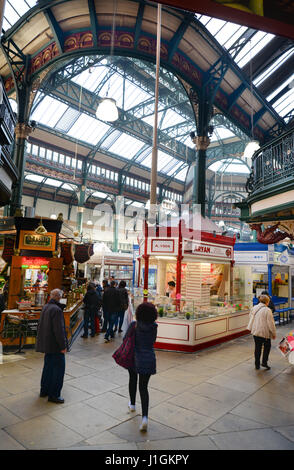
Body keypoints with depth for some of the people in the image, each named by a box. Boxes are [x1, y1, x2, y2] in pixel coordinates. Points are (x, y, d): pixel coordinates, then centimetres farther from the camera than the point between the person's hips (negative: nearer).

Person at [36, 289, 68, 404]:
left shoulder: (45, 307, 6)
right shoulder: (57, 310, -23)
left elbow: (41, 325, 16)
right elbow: (59, 330, -24)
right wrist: (63, 346, -16)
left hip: (46, 343, 9)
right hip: (55, 345, -9)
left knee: (48, 366, 21)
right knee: (59, 368, 3)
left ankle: (44, 390, 34)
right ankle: (54, 395, 10)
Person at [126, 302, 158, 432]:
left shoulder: (134, 325, -14)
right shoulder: (154, 327, -8)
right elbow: (153, 341, 6)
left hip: (134, 358, 0)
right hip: (149, 360, 0)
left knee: (133, 379, 29)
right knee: (143, 387, 11)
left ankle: (132, 404, 47)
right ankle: (145, 417, -4)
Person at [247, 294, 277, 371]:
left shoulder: (253, 308, 3)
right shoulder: (267, 310, -17)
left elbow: (250, 318, 14)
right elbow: (271, 323, -14)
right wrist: (274, 333, -4)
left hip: (255, 331, 5)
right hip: (264, 332, -5)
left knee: (257, 347, 14)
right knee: (267, 346, 18)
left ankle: (257, 364, 20)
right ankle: (264, 362, 13)